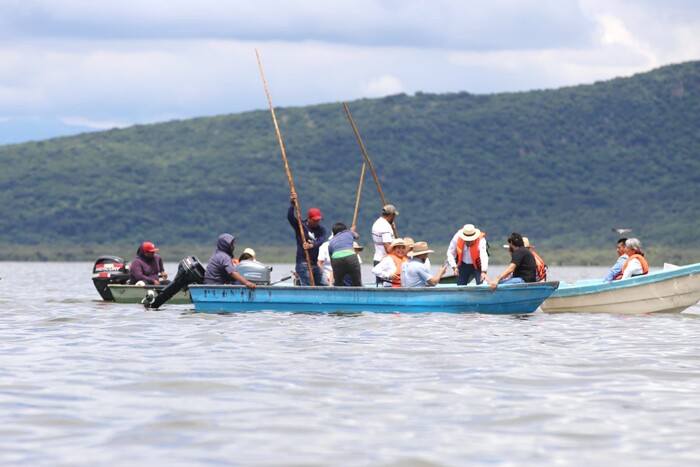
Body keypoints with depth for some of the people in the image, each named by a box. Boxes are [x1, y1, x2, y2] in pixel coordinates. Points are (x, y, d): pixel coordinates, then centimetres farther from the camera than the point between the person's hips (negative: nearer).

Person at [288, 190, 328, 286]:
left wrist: (311, 245, -31)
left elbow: (321, 241, -11)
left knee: (325, 286, 6)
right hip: (302, 263, -6)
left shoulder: (321, 229, 8)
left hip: (314, 263, 6)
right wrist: (292, 203, -28)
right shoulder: (300, 226, -1)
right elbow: (290, 217, -16)